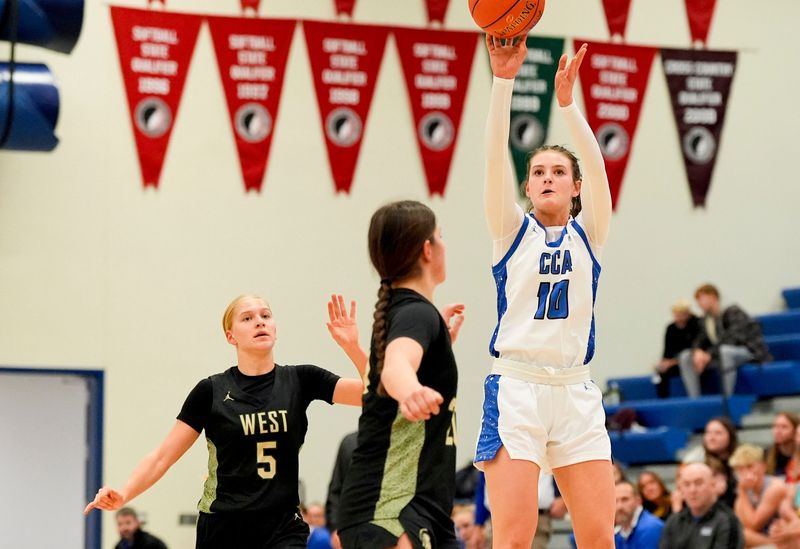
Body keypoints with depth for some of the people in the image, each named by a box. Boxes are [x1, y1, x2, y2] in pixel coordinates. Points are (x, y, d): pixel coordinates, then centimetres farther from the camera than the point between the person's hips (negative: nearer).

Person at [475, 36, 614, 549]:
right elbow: (495, 159, -6)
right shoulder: (513, 230, 8)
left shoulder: (588, 235, 11)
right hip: (516, 387, -2)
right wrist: (504, 79, -18)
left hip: (576, 394, 2)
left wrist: (567, 100, -20)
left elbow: (597, 167, -6)